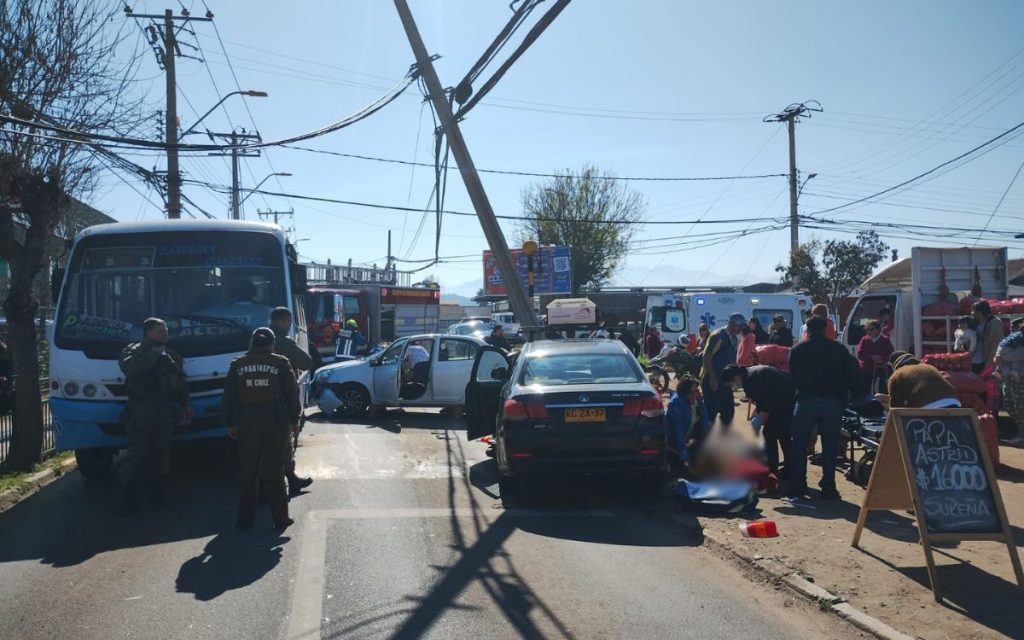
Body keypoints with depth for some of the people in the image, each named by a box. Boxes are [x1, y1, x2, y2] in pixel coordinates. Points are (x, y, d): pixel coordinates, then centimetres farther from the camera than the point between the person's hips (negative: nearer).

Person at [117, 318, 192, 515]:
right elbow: (129, 368, -23)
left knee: (159, 454, 10)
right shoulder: (133, 351, 1)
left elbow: (182, 383, 21)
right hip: (140, 414, -5)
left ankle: (155, 492, 20)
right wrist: (153, 355, -15)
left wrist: (186, 405, 12)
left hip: (164, 414, 5)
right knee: (136, 456, -8)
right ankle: (127, 498, -3)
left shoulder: (172, 355, 17)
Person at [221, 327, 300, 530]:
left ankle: (245, 518, 13)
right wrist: (294, 420, 7)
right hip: (276, 422, -1)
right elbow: (293, 394, -2)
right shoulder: (281, 363, -1)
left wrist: (230, 423, 12)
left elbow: (228, 397, 6)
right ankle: (280, 518, 9)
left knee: (248, 472, 10)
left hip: (247, 423, 1)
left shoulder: (238, 364, 5)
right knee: (275, 472, 6)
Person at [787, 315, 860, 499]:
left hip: (806, 401, 0)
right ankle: (828, 487, 5)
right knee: (830, 446, 7)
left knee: (799, 444, 9)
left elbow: (794, 378, 10)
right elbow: (853, 376, 5)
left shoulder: (797, 350, 6)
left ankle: (797, 486, 9)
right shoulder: (839, 349, 7)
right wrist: (846, 396, 14)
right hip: (833, 402, 0)